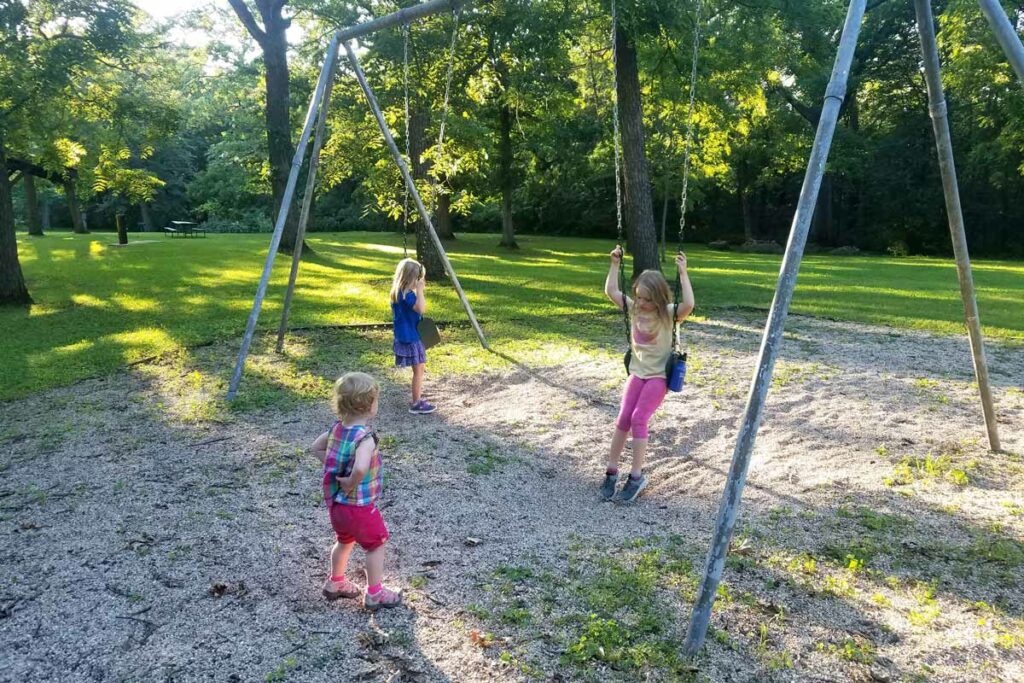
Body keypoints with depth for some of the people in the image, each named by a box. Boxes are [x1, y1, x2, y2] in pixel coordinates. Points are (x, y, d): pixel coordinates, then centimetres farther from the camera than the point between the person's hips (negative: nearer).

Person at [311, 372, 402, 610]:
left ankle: (335, 582, 46)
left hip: (336, 503, 7)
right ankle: (374, 594, 25)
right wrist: (351, 483, -28)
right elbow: (360, 469, -47)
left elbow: (316, 448, 12)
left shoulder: (336, 428, -5)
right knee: (376, 544, 15)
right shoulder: (365, 438, -29)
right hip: (360, 507, -7)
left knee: (345, 541, 30)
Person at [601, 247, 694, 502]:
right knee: (623, 419, -4)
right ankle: (611, 472, 4)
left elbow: (689, 304, -35)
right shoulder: (633, 308, 0)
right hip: (637, 373, 5)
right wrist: (615, 263, -4)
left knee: (639, 419, -16)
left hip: (658, 375, -5)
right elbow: (611, 291, 1)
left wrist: (683, 273, -34)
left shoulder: (669, 314, -15)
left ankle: (637, 476, -6)